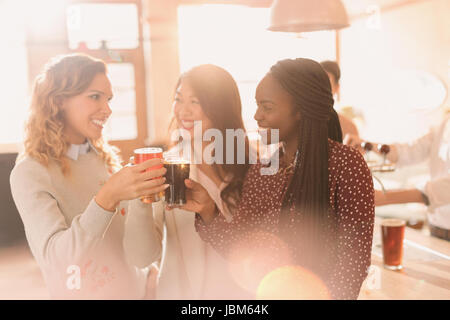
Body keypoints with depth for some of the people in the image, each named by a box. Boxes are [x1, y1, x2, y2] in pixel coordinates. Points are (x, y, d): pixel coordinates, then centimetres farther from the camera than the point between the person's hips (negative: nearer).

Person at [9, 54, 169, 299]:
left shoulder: (106, 157, -1)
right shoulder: (29, 173, -17)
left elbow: (132, 239, 3)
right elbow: (54, 255, -27)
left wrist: (143, 194, -15)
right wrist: (107, 197, -37)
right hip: (85, 292, -5)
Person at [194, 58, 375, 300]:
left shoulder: (345, 164, -17)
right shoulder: (258, 171, -1)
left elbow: (354, 256, -17)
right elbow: (240, 249, -4)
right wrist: (206, 210, -18)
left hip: (320, 293, -5)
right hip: (264, 294, 5)